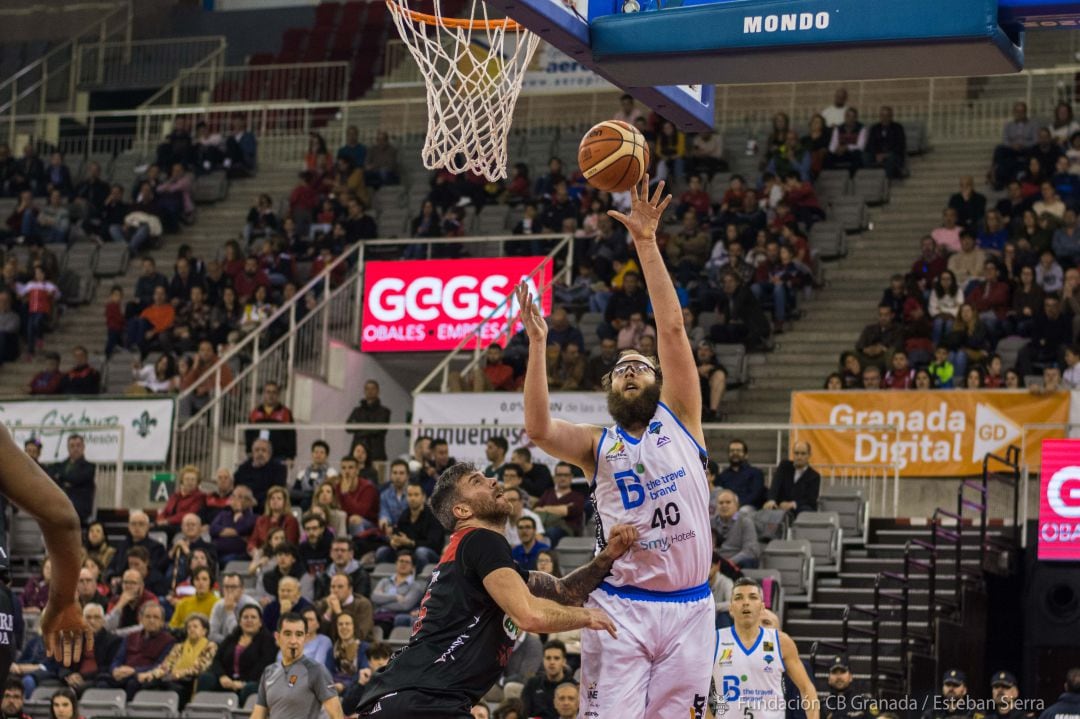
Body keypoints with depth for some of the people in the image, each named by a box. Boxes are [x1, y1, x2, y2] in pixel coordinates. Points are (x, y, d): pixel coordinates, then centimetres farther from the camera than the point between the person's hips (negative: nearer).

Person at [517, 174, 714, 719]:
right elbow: (538, 429, -12)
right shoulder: (596, 446, 10)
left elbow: (672, 328, 0)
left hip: (688, 607, 1)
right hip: (619, 607, -1)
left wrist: (646, 243, -6)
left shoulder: (680, 419, 10)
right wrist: (537, 345, -19)